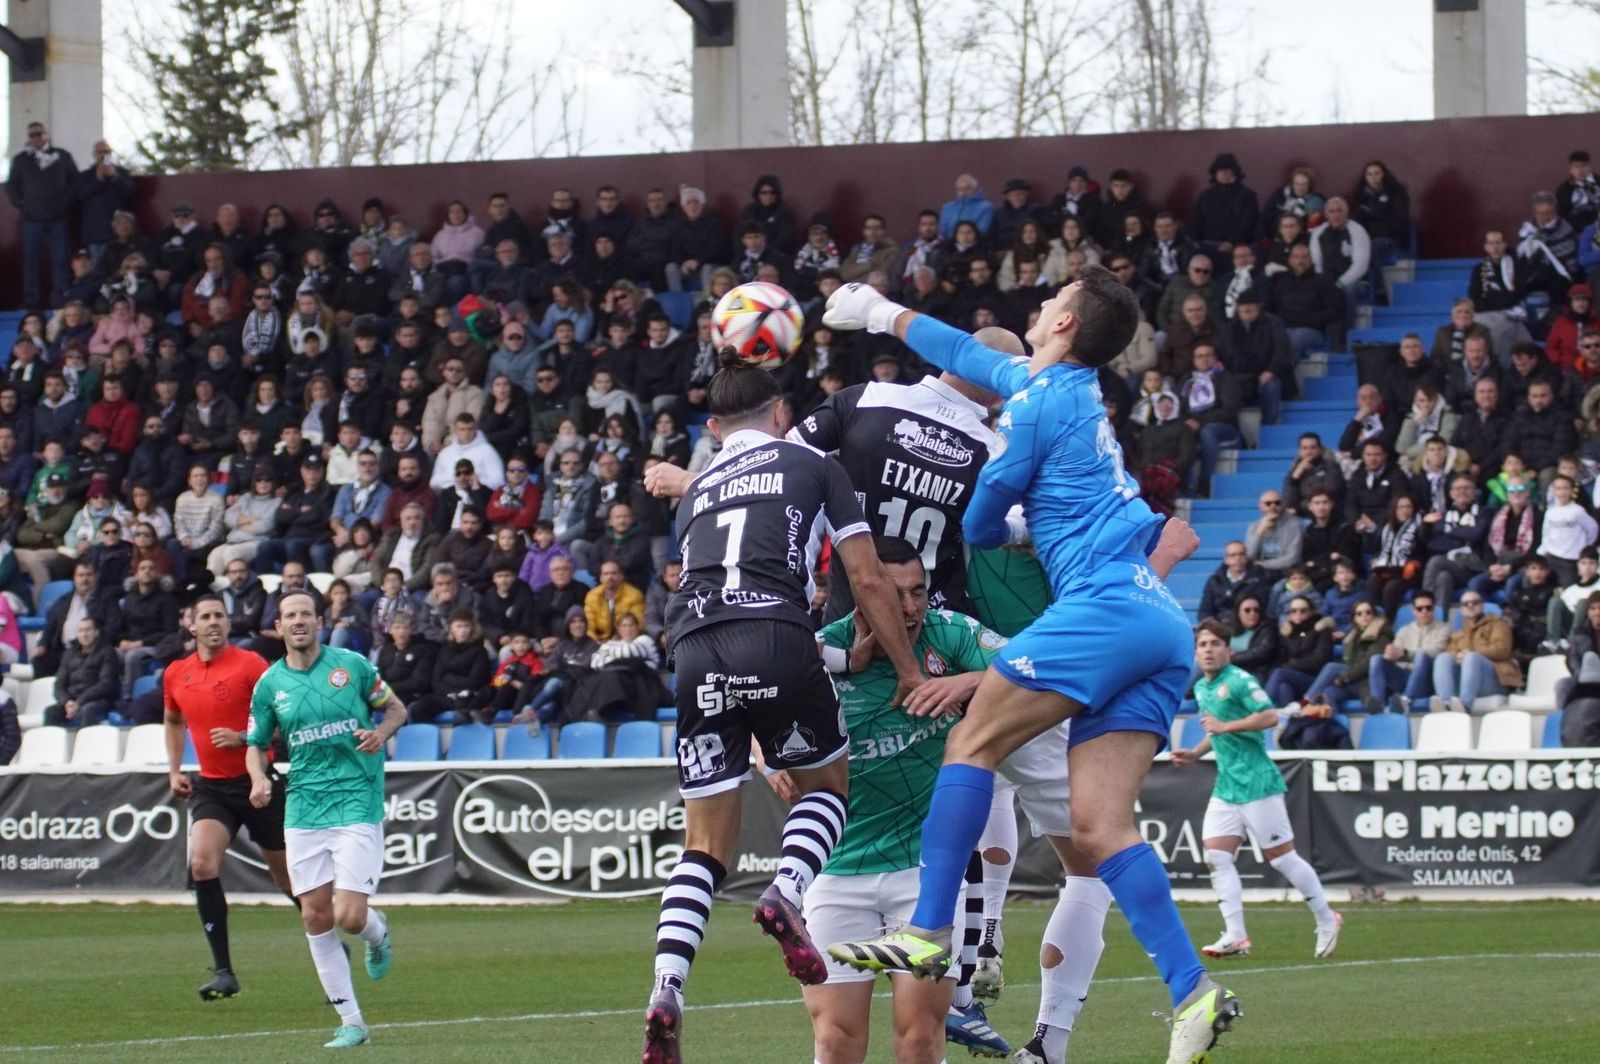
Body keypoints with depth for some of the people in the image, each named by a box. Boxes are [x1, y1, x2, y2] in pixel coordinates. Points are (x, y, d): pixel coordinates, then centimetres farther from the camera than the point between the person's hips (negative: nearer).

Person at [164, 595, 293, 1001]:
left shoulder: (249, 665, -9)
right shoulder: (176, 675, 6)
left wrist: (243, 737, -22)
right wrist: (174, 770, 15)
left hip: (257, 782, -3)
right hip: (210, 786, 3)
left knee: (287, 875, 7)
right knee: (201, 864, -19)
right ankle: (223, 971, -16)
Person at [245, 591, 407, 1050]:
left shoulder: (352, 665, 0)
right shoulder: (269, 684, 6)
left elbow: (396, 708, 10)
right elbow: (257, 744, 13)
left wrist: (381, 732, -11)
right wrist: (259, 779, -8)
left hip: (357, 801, -3)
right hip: (303, 808, 3)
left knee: (349, 917, -13)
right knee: (315, 917, -1)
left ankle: (377, 932, 26)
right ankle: (351, 1021, 8)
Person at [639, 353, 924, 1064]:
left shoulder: (698, 490, 29)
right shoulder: (812, 465, 17)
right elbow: (869, 581, 10)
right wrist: (910, 673, 16)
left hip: (694, 652, 3)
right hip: (777, 638, -3)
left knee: (706, 844, 8)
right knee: (825, 785, 21)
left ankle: (666, 991, -11)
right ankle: (787, 893, -9)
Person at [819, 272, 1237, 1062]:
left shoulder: (1038, 404, -1)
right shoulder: (1076, 390, 25)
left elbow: (980, 525, 8)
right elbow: (972, 356, 42)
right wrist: (884, 314, 54)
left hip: (1104, 604, -8)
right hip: (1163, 625, 8)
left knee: (972, 741, -5)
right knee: (1099, 826, -2)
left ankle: (929, 933, -13)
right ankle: (1194, 996, -15)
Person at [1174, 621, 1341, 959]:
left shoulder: (1239, 681, -12)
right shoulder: (1201, 688, 15)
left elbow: (1270, 716, -23)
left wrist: (1225, 726, -23)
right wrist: (1195, 754, 15)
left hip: (1256, 783, -8)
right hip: (1225, 787, 8)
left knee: (1281, 856, -1)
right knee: (1217, 857, -4)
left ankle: (1327, 921, 14)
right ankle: (1235, 936, -5)